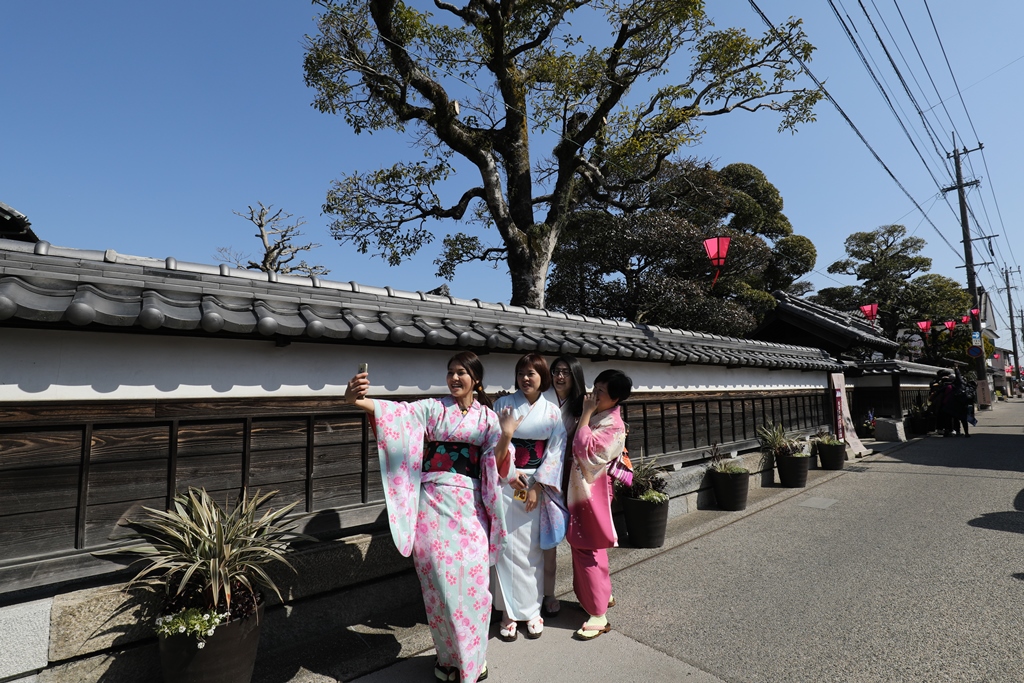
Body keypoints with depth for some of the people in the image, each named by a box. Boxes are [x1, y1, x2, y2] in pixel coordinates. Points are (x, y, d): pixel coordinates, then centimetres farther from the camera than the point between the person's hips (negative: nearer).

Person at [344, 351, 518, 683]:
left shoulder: (488, 417, 8)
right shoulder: (432, 408, 3)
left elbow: (496, 464, 1)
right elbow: (397, 412, -15)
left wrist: (506, 437, -20)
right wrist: (358, 400, -34)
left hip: (470, 506, 1)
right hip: (433, 503, -1)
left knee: (471, 578, 0)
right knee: (440, 579, 1)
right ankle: (447, 656, 25)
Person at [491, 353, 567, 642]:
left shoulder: (553, 412, 3)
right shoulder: (503, 404, 2)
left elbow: (555, 450, -1)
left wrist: (538, 486, -8)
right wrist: (510, 474, -12)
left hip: (537, 485, 1)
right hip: (506, 481, -1)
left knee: (533, 549, 7)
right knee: (508, 548, 0)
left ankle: (532, 610, 23)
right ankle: (510, 612, 15)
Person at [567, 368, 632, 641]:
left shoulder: (614, 428, -18)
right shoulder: (593, 417, 6)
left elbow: (584, 448, -28)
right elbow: (577, 447, 10)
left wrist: (586, 413, -21)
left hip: (592, 492, -8)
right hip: (578, 489, 8)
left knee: (588, 551, -1)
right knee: (582, 547, 19)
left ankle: (598, 615, 12)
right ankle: (602, 594, 38)